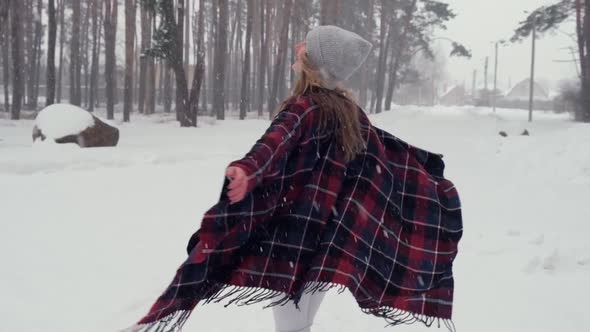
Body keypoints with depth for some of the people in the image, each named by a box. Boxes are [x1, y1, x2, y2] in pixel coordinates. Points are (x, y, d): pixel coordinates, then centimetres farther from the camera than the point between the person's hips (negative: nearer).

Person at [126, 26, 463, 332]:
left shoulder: (305, 106, -15)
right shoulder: (347, 108, 7)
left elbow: (278, 142, -35)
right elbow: (386, 147, 15)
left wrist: (247, 169, -53)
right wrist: (430, 173, 27)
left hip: (292, 237, -7)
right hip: (328, 236, 7)